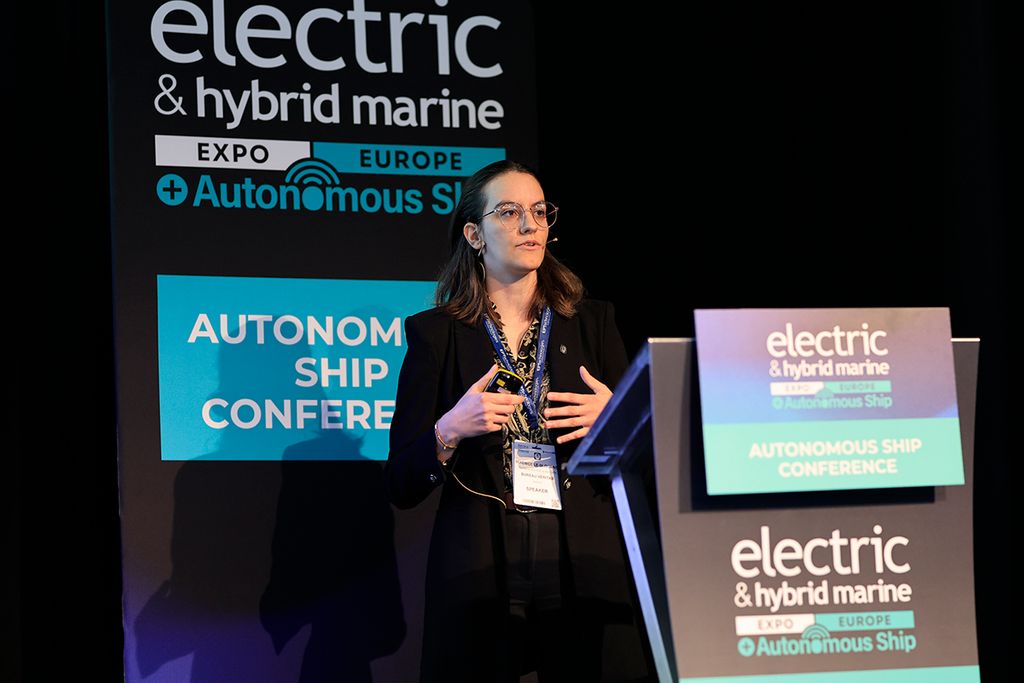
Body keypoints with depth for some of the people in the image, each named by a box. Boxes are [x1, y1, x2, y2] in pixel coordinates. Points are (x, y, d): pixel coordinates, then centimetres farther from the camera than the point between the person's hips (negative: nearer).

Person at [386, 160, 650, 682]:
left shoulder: (593, 323, 12)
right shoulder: (434, 333, 6)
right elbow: (401, 487, 3)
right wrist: (449, 431, -15)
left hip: (585, 577, 2)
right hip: (480, 581, -1)